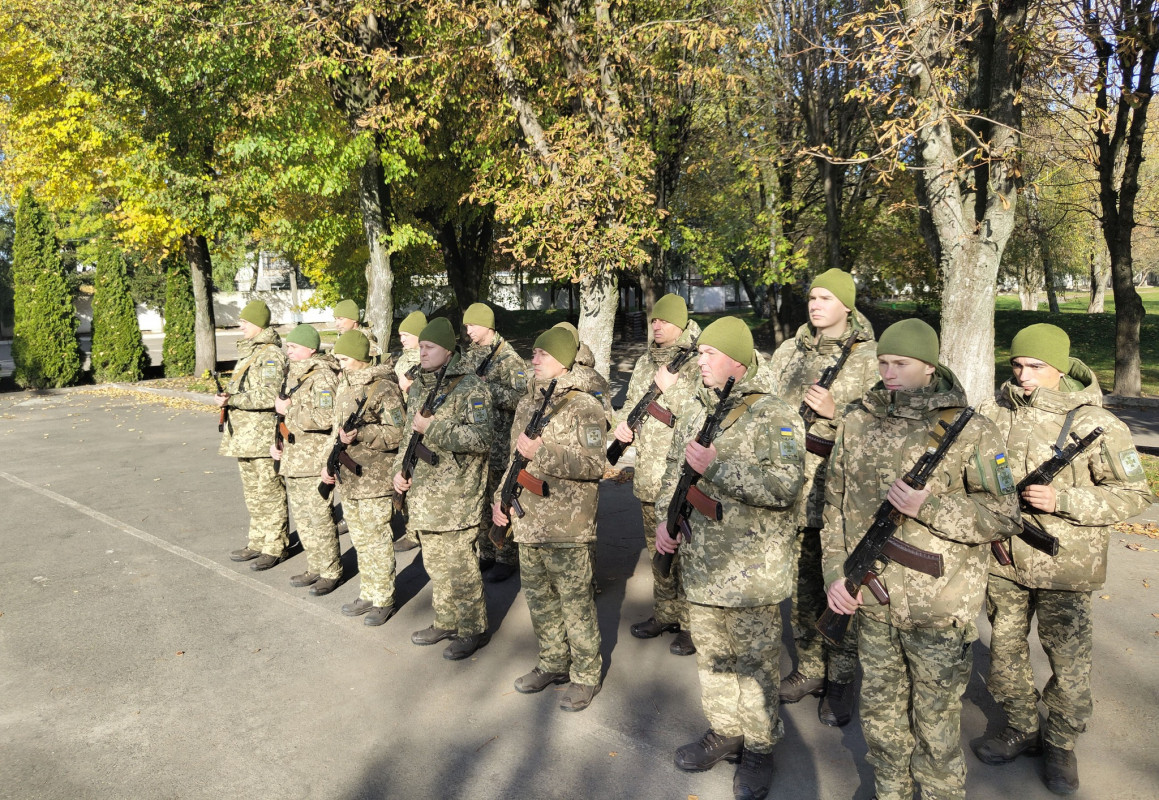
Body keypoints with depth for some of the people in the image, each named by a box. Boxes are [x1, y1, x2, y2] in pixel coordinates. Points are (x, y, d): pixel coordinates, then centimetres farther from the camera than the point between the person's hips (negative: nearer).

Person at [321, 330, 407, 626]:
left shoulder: (384, 388, -14)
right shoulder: (344, 385, 13)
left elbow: (397, 432, -19)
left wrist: (360, 434, -28)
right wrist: (329, 462, 13)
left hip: (375, 479, -8)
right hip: (348, 478, 8)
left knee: (376, 540, 0)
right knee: (360, 540, 16)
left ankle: (383, 600, 13)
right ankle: (368, 594, 29)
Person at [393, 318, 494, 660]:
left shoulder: (470, 387, -12)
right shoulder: (418, 387, 13)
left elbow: (483, 438, -22)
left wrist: (433, 428, -23)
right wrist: (399, 469, 10)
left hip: (455, 498, -8)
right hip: (422, 493, 8)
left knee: (458, 566, -2)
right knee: (434, 563, 17)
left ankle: (473, 630, 13)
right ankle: (446, 622, 32)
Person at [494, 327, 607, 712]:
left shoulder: (584, 406, -11)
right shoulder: (527, 403, 12)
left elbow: (593, 464, -20)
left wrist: (541, 452, -24)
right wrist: (501, 497, 15)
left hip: (566, 526, -7)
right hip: (528, 521, 8)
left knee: (575, 601, 3)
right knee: (539, 597, 17)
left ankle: (586, 676, 18)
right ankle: (553, 664, 34)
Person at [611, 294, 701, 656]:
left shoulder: (699, 364, -10)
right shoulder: (645, 362, 12)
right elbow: (632, 401, 22)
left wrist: (671, 389, -20)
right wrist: (624, 422, 2)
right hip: (648, 475, 7)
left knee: (688, 552, 1)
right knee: (658, 550, 18)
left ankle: (692, 624, 16)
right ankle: (665, 613, 34)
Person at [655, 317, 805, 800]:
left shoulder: (773, 416, -14)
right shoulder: (694, 411, 9)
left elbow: (785, 485, -25)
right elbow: (674, 471, 20)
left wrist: (716, 467, -26)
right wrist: (665, 519, 6)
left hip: (751, 569, -7)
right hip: (700, 563, 7)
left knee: (754, 660, 7)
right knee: (711, 653, 18)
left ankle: (759, 748, 25)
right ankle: (724, 732, 37)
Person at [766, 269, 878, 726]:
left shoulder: (869, 359, -3)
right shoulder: (788, 353, 10)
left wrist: (835, 412, -18)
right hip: (793, 487, 4)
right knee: (801, 586, 12)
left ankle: (840, 682, 17)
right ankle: (809, 667, 28)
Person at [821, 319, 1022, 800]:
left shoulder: (969, 431, -9)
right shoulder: (857, 422, 2)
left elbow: (1003, 516, -9)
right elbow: (835, 503, 8)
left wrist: (928, 507, -23)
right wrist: (835, 572, 1)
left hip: (938, 608, -4)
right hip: (872, 601, 4)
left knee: (935, 721, 11)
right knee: (880, 710, 20)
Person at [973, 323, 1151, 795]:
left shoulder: (1095, 425, -12)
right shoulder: (995, 412, -2)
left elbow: (1133, 494, -8)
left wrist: (1062, 500, -21)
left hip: (1063, 568, -3)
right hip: (1002, 562, 4)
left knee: (1070, 669, 9)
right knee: (1005, 656, 17)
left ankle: (1061, 745, 33)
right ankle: (1021, 730, 39)